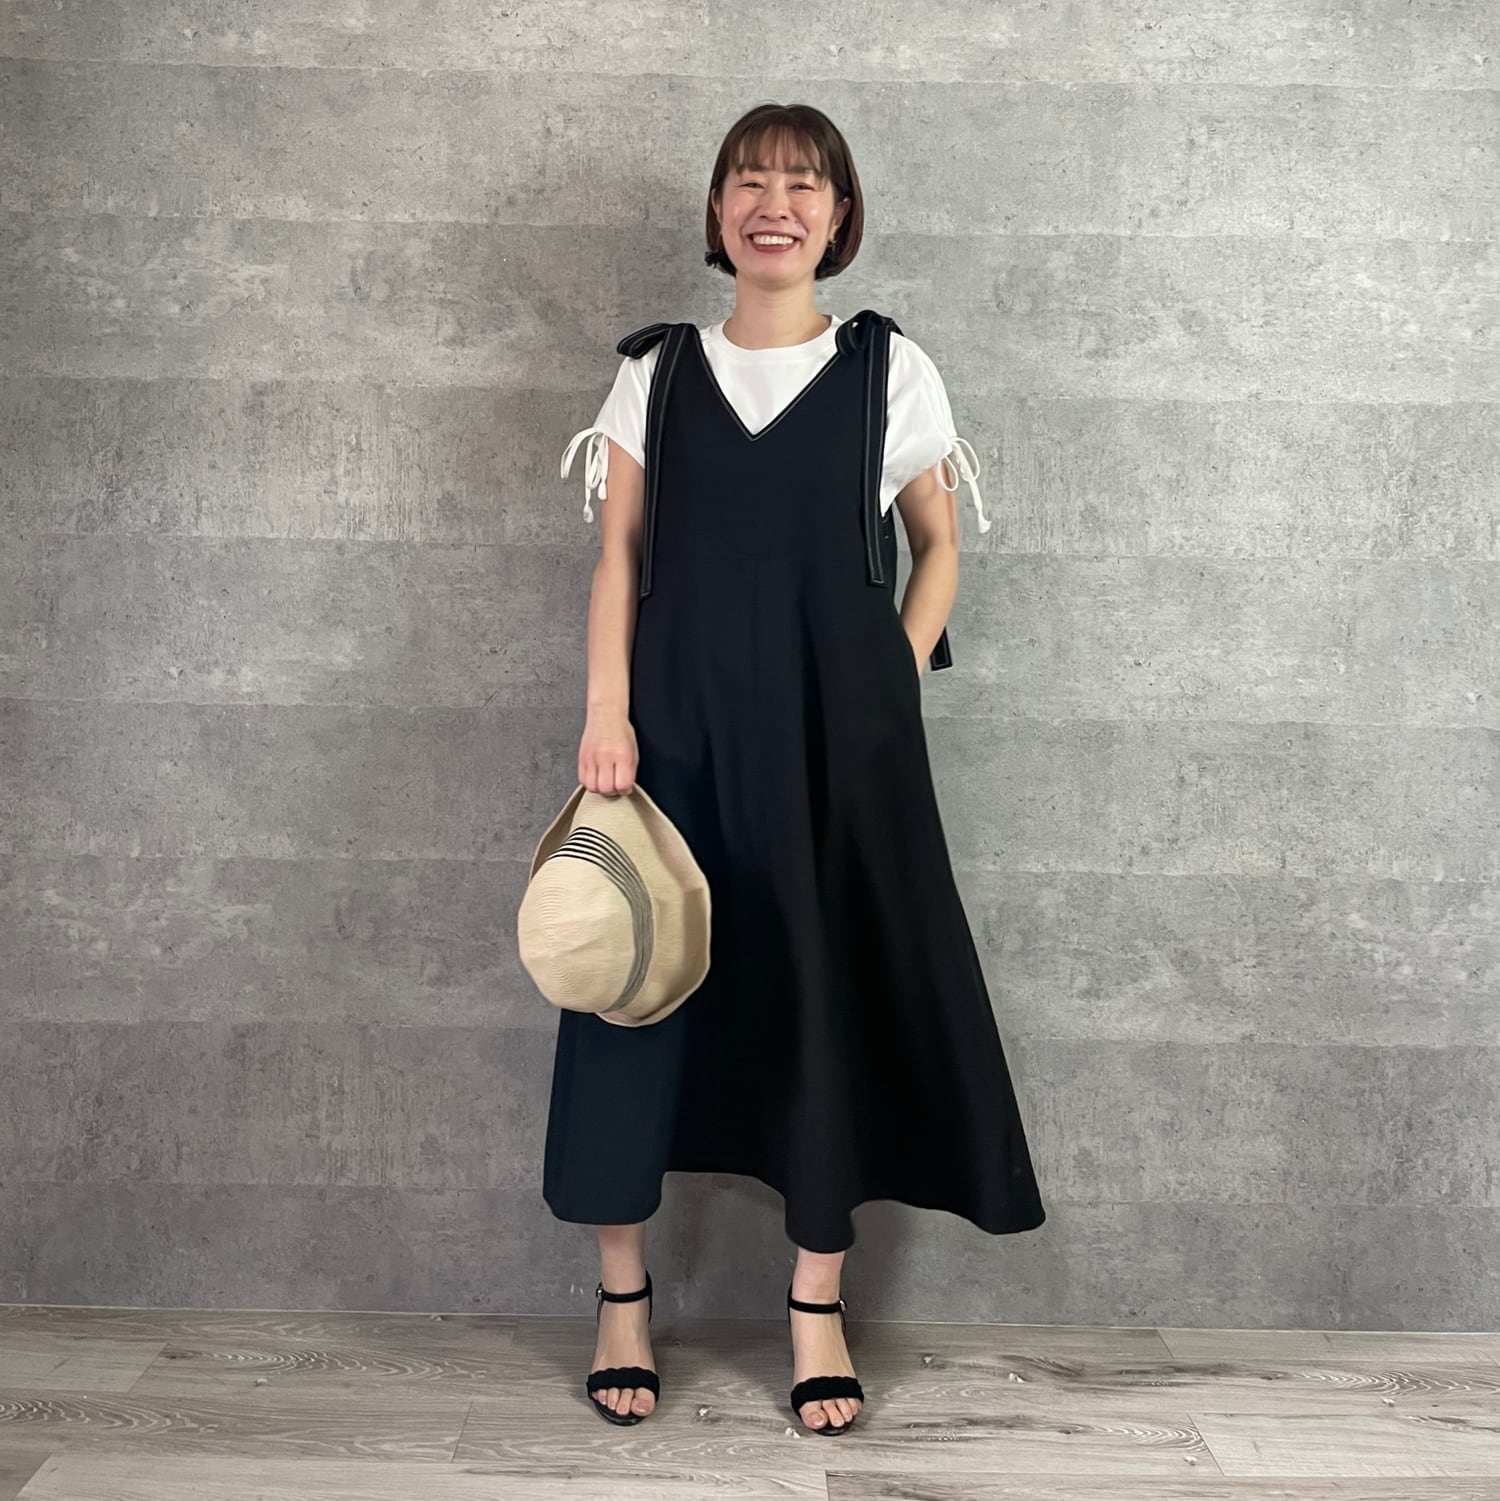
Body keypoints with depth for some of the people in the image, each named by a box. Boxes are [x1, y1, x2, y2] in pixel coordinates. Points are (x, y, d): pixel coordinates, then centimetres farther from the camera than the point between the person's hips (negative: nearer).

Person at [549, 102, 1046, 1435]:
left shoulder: (890, 370, 5)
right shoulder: (655, 371, 8)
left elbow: (938, 545, 11)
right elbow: (619, 557, 5)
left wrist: (895, 685, -1)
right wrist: (607, 715, -6)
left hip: (837, 729, 0)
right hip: (679, 723, 1)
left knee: (831, 991, 2)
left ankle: (817, 1306, 18)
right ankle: (623, 1296, 17)